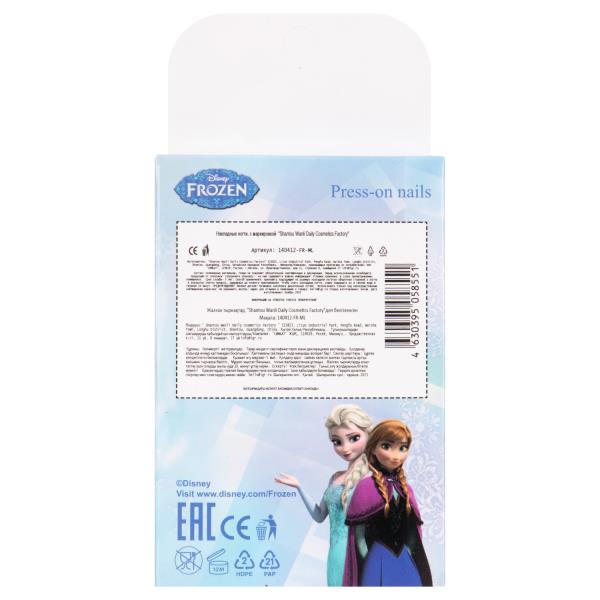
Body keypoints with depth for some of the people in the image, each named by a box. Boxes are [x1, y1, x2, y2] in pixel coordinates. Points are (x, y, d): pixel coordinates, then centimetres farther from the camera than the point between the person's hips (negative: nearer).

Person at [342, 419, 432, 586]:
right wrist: (365, 566, -10)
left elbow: (411, 531, 10)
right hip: (378, 559, -5)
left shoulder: (405, 488, 3)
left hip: (404, 559, 5)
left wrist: (412, 558, 9)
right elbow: (359, 532, -11)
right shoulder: (366, 486, -14)